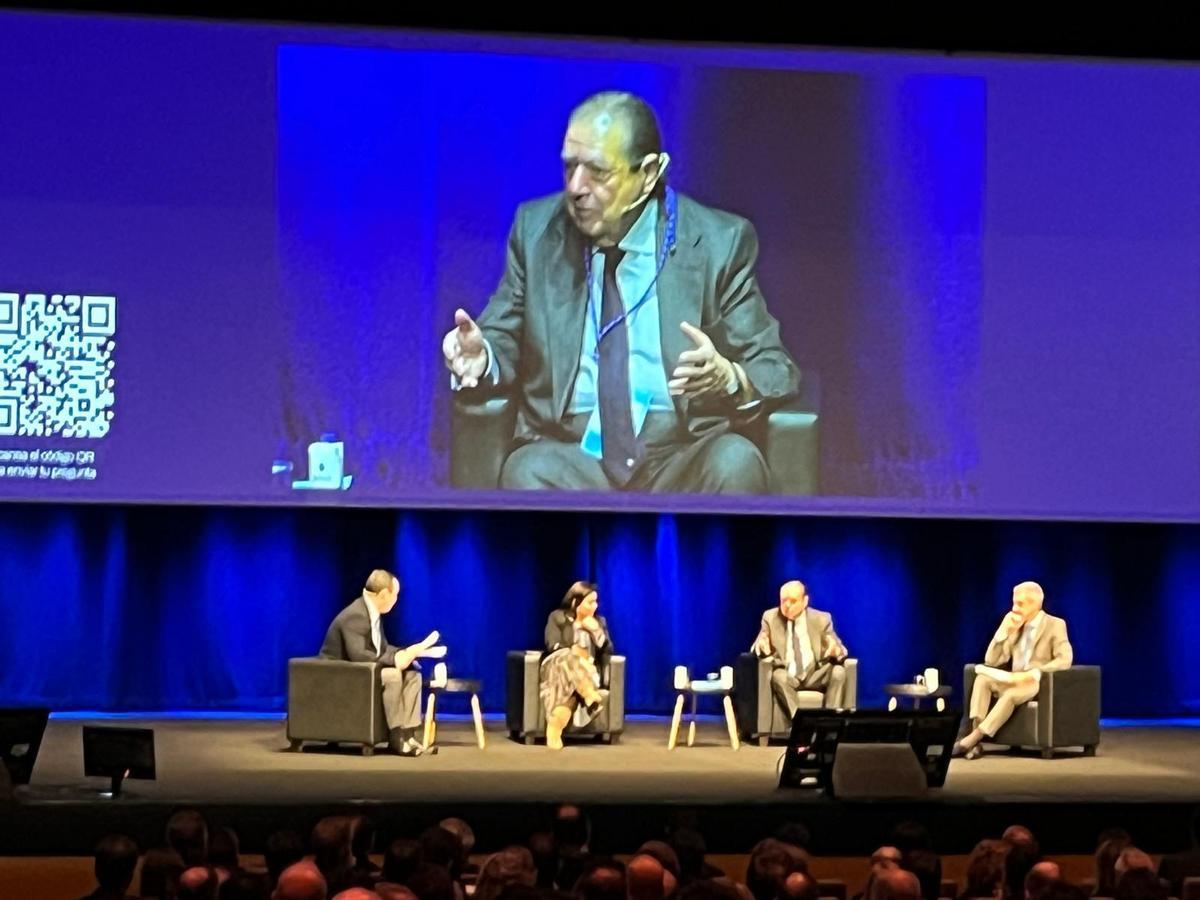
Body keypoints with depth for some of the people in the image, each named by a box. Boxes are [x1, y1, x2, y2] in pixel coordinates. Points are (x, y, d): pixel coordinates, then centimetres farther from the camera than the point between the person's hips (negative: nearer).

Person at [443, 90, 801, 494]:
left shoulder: (718, 243, 2)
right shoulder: (536, 229, 8)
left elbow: (777, 371, 3)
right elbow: (504, 341, 13)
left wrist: (728, 378, -20)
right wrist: (482, 356, -12)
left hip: (684, 458, 0)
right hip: (568, 454, 1)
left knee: (735, 462, -32)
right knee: (527, 471, -32)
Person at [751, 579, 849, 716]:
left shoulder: (821, 619, 1)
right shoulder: (770, 617, 2)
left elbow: (841, 650, 0)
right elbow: (756, 649, 1)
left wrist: (835, 650, -26)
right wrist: (761, 645, -25)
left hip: (815, 676, 1)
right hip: (787, 676, -1)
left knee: (838, 671, -28)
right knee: (778, 676, -34)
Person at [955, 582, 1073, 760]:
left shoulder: (1055, 625, -2)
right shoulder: (1016, 627, 14)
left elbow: (1065, 660, -16)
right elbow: (991, 661, 8)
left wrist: (1034, 673, -27)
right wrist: (1005, 630, -4)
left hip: (1040, 684, -6)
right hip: (1015, 681, 6)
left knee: (1011, 693, -37)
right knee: (982, 678, -22)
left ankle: (972, 739, -36)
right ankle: (976, 737, -35)